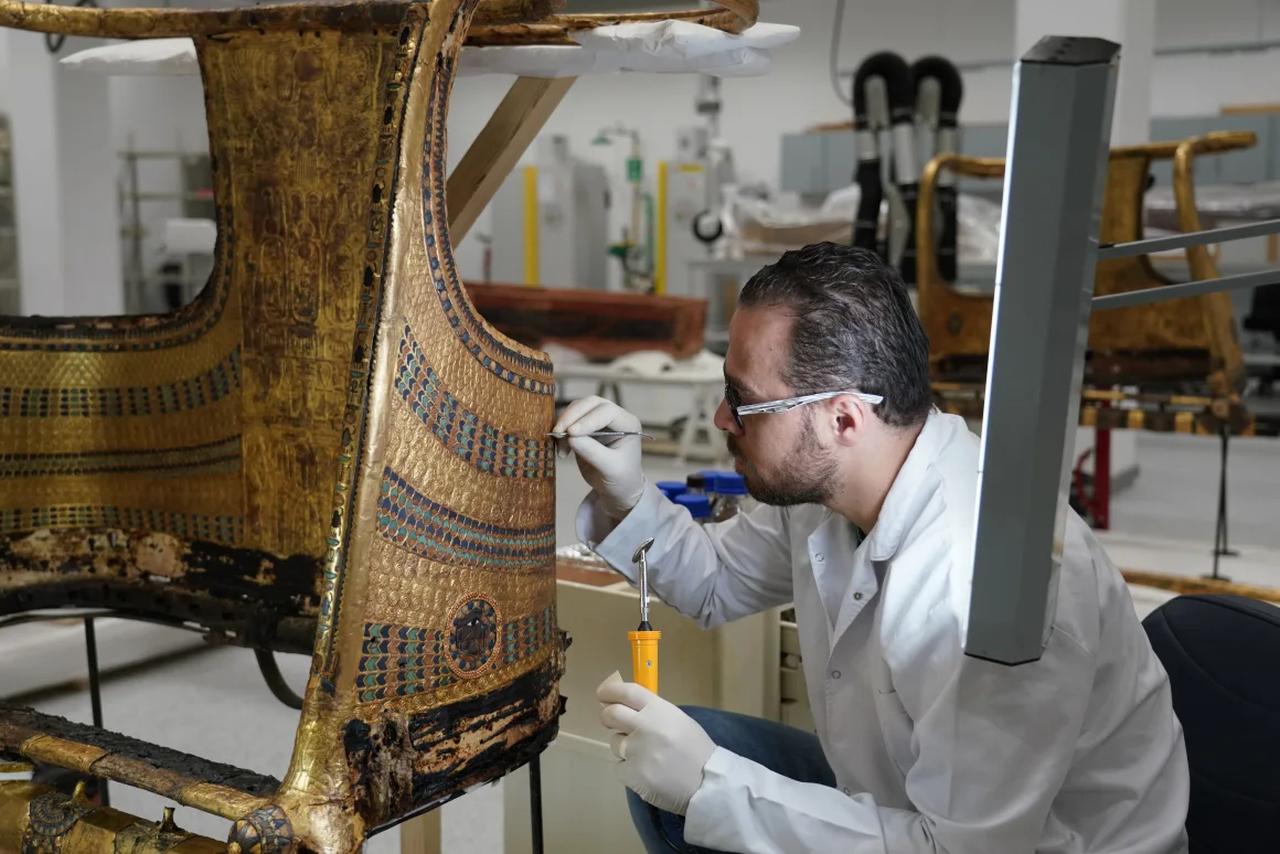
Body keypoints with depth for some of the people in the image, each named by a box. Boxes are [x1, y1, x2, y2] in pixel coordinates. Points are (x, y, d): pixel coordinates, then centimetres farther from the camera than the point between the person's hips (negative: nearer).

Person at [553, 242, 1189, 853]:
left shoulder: (981, 587, -33)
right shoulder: (825, 479, -7)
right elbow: (718, 583, 10)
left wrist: (708, 782, -28)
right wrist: (624, 496, -8)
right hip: (903, 800, 8)